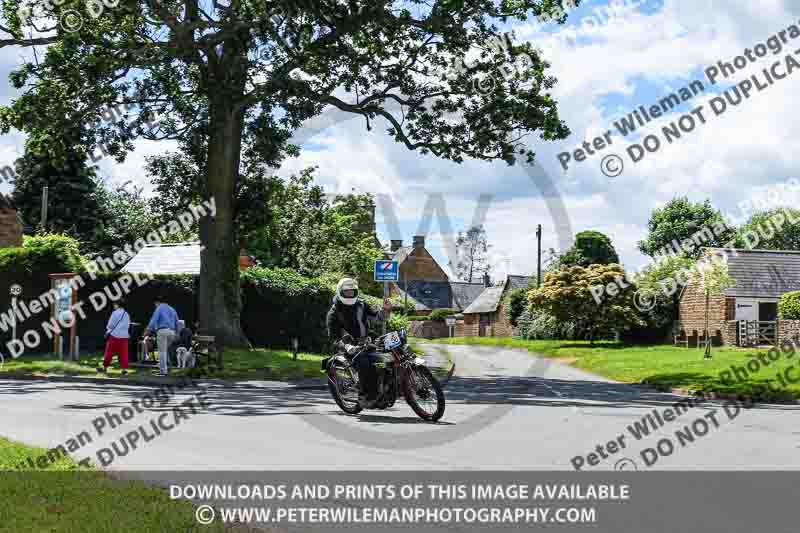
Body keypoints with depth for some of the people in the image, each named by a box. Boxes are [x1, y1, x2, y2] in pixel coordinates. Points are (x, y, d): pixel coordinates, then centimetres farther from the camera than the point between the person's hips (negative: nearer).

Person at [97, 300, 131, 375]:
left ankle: (105, 367, 12)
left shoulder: (115, 313, -7)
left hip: (115, 335, -4)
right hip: (125, 336, 4)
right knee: (124, 353, 2)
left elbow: (110, 325, -5)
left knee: (109, 352, 5)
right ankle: (124, 368, -4)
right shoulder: (127, 314, 9)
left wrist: (108, 329, 15)